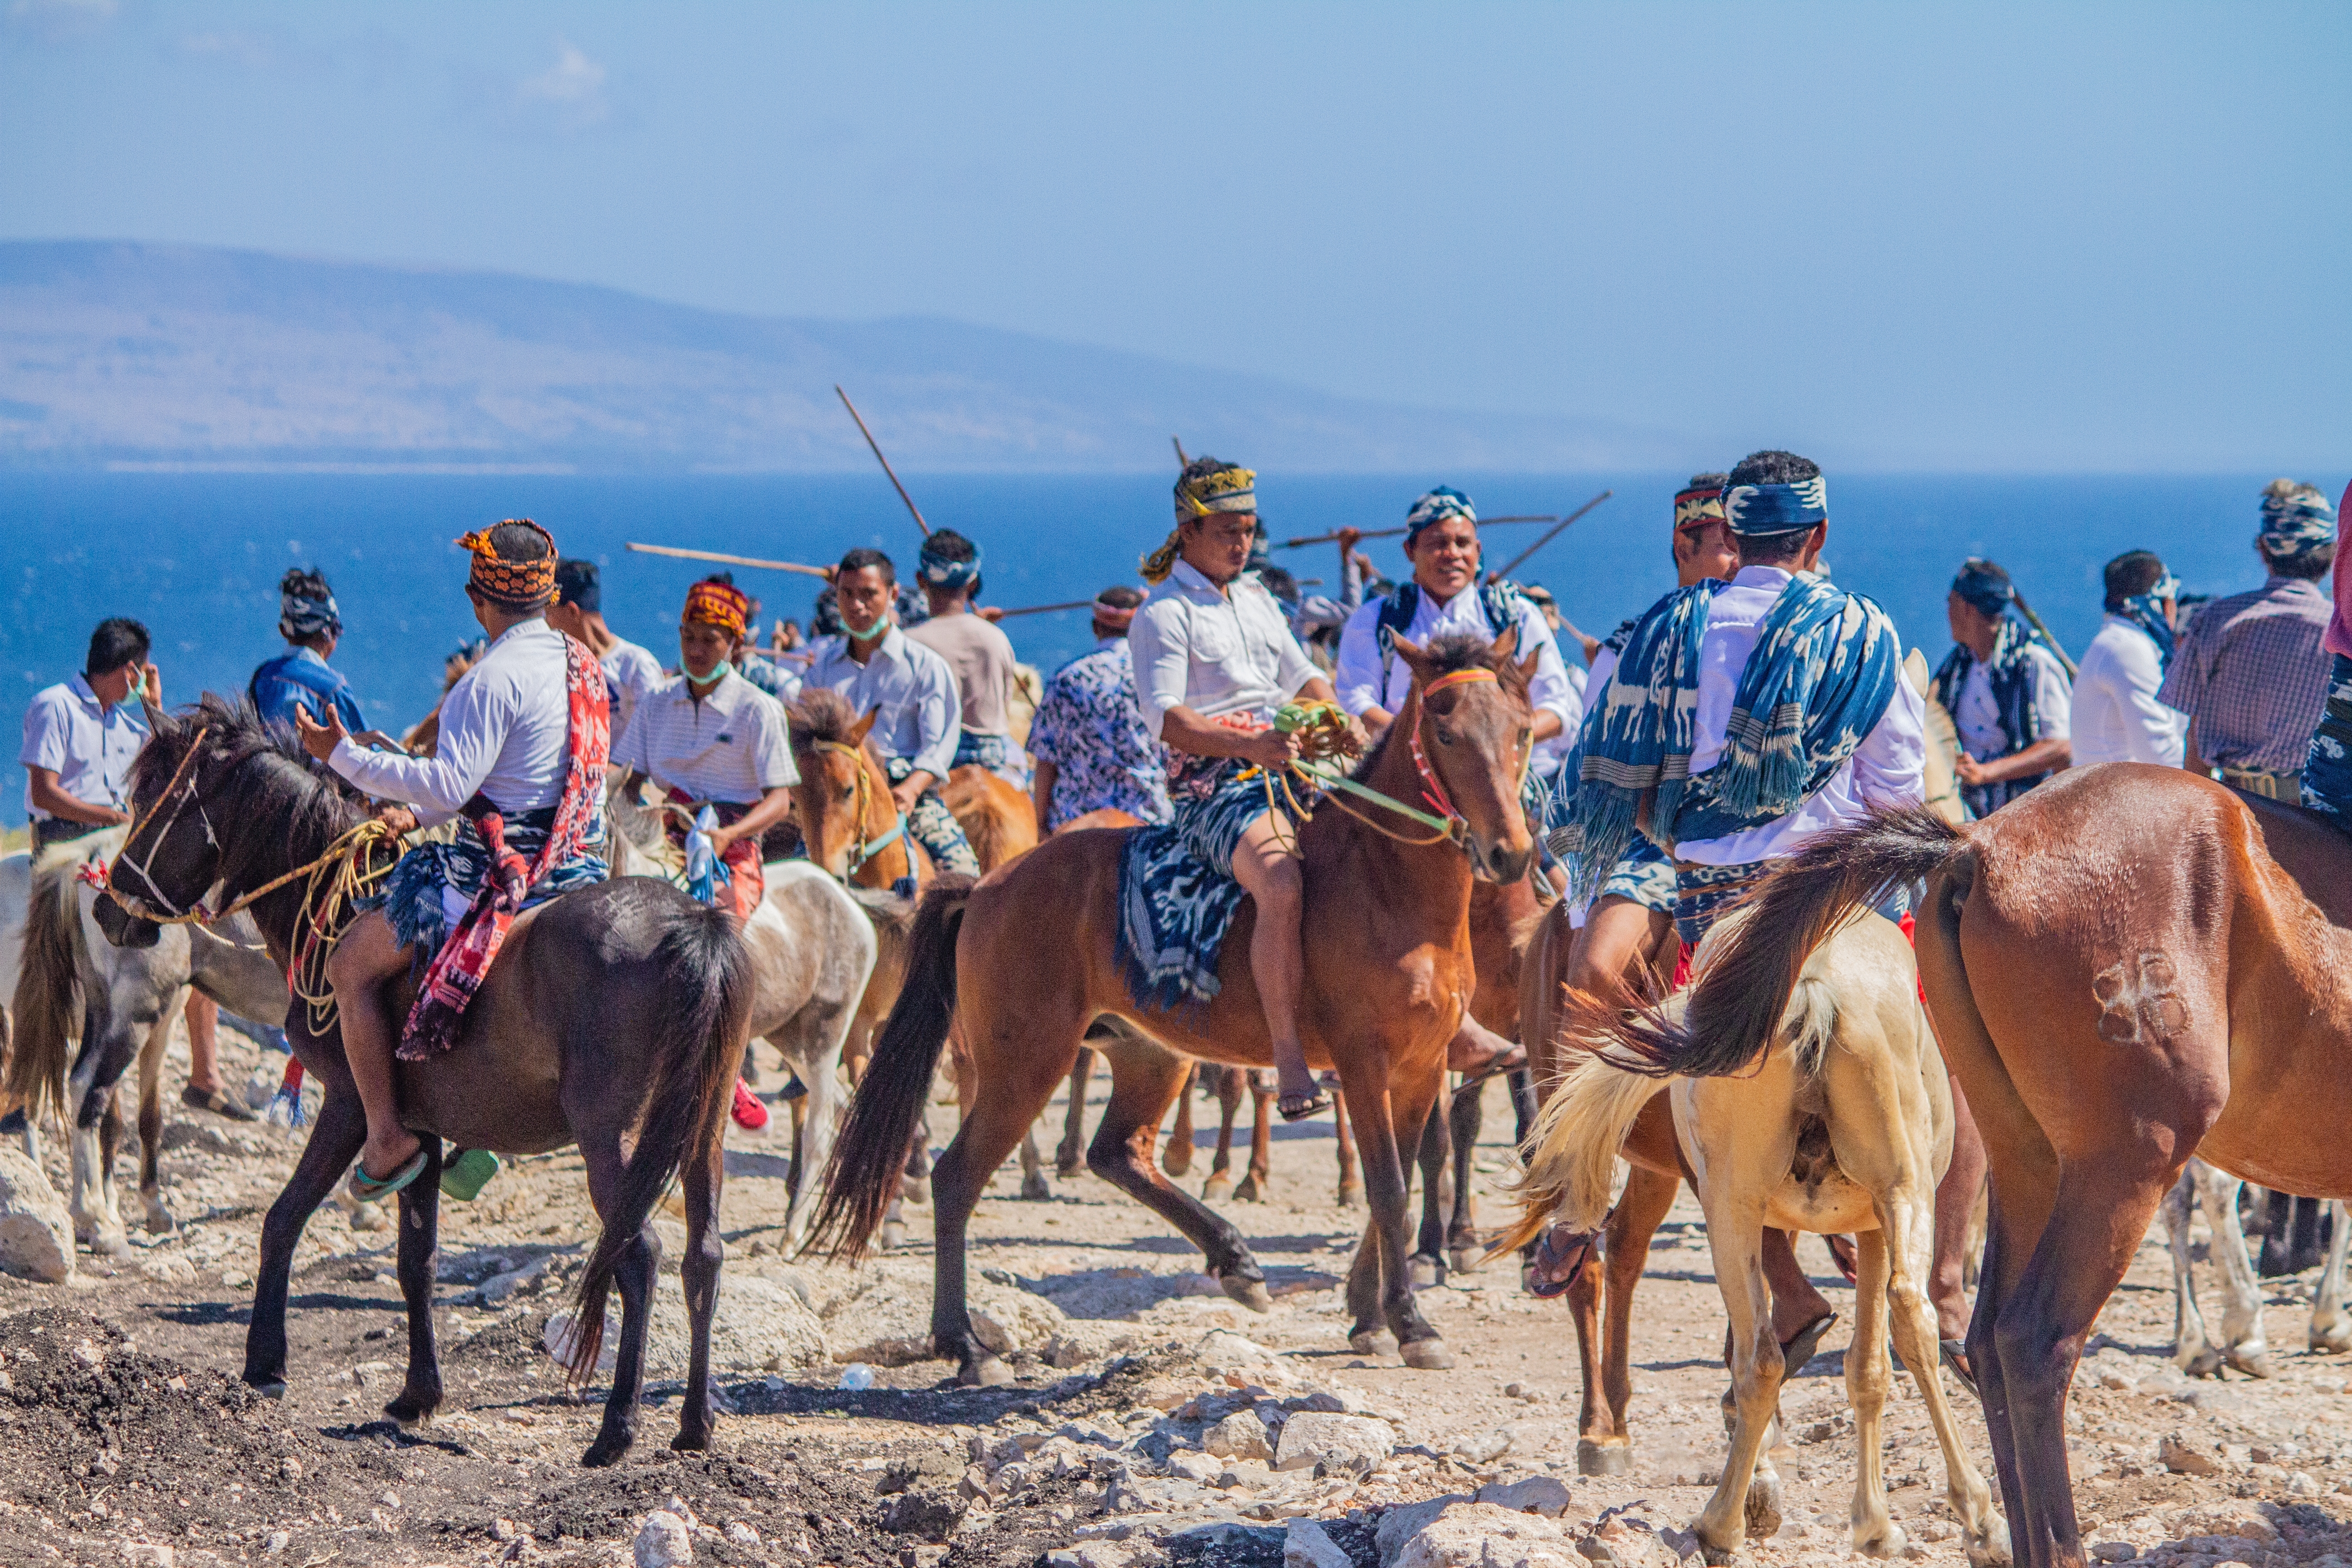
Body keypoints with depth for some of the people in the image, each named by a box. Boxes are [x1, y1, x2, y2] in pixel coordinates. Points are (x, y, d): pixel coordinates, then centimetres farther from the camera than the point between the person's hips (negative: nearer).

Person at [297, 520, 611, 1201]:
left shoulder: (495, 678, -18)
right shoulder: (582, 664, 11)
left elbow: (450, 785, -24)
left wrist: (344, 757, -17)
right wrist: (418, 815, 22)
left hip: (503, 865, -9)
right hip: (574, 858, 9)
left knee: (351, 967, 0)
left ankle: (387, 1138, -4)